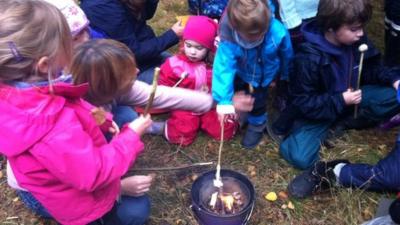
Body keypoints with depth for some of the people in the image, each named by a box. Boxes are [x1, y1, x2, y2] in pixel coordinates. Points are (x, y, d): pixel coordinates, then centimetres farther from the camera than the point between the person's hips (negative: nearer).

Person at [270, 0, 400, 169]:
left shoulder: (357, 41, -11)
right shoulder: (309, 59, -29)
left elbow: (370, 70, 7)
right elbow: (302, 102, -22)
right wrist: (340, 101, -27)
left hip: (350, 97, 6)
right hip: (318, 110, -6)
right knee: (299, 157, -26)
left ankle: (341, 124, -6)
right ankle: (325, 128, 5)